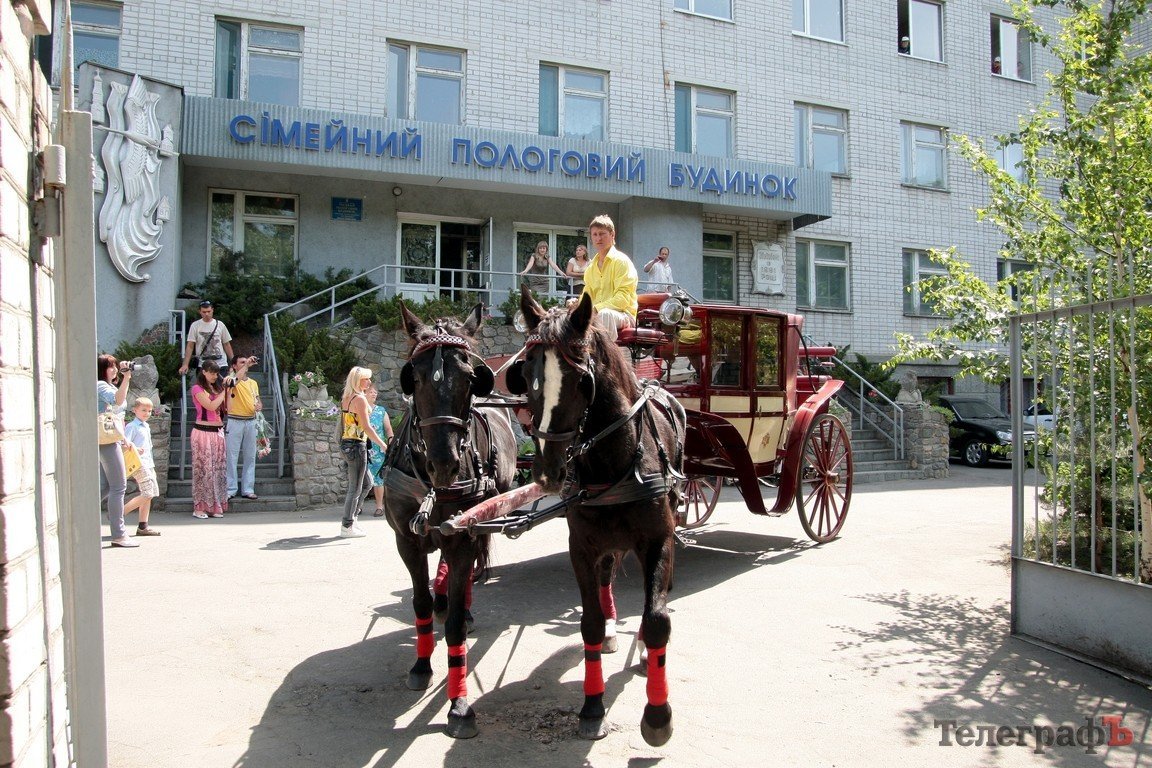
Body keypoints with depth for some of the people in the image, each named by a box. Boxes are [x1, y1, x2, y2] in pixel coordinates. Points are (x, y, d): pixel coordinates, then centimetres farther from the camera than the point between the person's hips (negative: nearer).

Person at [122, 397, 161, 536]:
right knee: (147, 494, -15)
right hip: (139, 464, -9)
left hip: (148, 464, 9)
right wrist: (135, 449, -33)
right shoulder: (132, 426, -8)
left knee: (150, 494, 7)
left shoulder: (146, 426, 18)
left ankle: (143, 526, 11)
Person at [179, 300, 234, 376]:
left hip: (221, 364, 1)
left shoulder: (220, 325, 6)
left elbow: (227, 345, 10)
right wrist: (185, 364, -10)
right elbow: (190, 346, -1)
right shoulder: (195, 326, 1)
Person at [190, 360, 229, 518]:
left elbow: (226, 409, 12)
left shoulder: (217, 388, 17)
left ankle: (215, 506, 8)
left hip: (218, 432, 6)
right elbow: (211, 406, -15)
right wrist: (223, 392, -5)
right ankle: (200, 507, 0)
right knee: (204, 469, -6)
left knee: (217, 469, 4)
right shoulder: (198, 388, -3)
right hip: (203, 432, -6)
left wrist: (228, 389, 4)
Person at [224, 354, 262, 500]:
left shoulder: (253, 383, 15)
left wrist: (259, 406, -3)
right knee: (231, 456, -2)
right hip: (234, 421, -5)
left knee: (250, 457, 6)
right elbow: (235, 380, -27)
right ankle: (230, 489, 2)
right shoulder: (230, 379, -3)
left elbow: (258, 400, 20)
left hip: (250, 422, 5)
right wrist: (247, 365, -27)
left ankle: (248, 489, 11)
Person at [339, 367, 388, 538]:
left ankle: (351, 517, 23)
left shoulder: (346, 398, 12)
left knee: (367, 483, 19)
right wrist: (383, 445, -13)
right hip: (356, 445, -9)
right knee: (355, 488, 0)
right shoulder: (360, 398, -14)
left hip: (346, 444, 9)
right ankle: (347, 527, 6)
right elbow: (366, 427, -18)